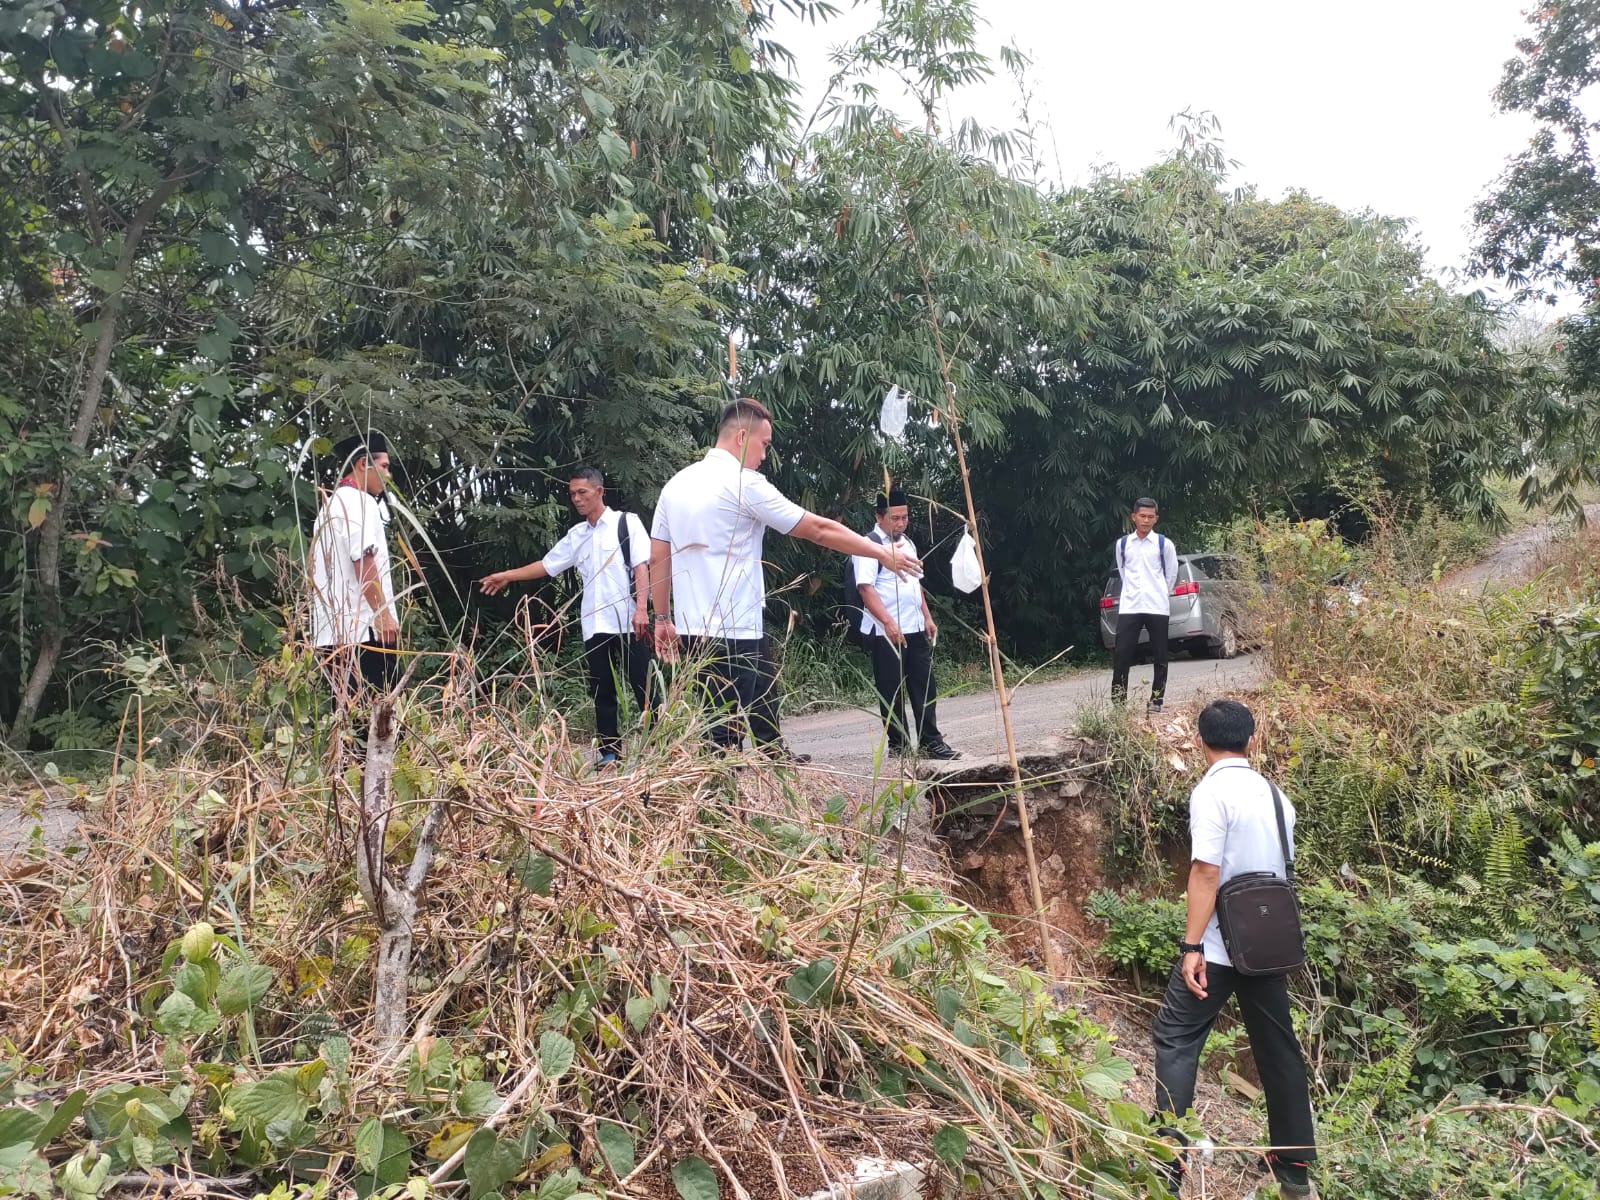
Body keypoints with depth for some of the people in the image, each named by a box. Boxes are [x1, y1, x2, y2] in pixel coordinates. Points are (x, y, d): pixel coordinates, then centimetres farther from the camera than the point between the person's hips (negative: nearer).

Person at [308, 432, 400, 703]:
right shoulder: (360, 502, -6)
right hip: (362, 628, -9)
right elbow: (363, 560, -17)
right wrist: (383, 614, -19)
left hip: (331, 630, 9)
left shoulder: (331, 504, 23)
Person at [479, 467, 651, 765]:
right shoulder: (576, 535, 15)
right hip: (595, 626, 6)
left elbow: (642, 566, -9)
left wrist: (641, 608, -19)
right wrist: (507, 576, 19)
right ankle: (609, 752, 14)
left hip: (628, 622, -6)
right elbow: (546, 565, 23)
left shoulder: (626, 522, -1)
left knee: (642, 686, -3)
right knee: (602, 692, 8)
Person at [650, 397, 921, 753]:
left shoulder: (676, 484, 11)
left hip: (692, 629, 8)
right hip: (732, 632, -8)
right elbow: (819, 530, -7)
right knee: (725, 735, -5)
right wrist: (883, 553, 2)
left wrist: (663, 619, 21)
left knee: (711, 729, 14)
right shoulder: (744, 483, -11)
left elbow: (658, 558, 13)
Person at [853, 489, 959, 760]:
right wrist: (888, 622, -27)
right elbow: (865, 587, -19)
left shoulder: (908, 543, 16)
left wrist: (927, 617, 17)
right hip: (886, 632, -8)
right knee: (892, 691, 0)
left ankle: (930, 740, 14)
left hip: (915, 629, 8)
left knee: (924, 686, 7)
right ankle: (898, 744, 8)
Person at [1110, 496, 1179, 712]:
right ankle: (1118, 700, -1)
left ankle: (1157, 699, 12)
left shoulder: (1164, 544, 1)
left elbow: (1172, 574, 11)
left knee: (1160, 656, 4)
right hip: (1129, 607, 1)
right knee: (1121, 654, -5)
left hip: (1158, 608, -1)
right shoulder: (1122, 543, 6)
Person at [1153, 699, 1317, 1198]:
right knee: (1277, 1044, 14)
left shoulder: (1211, 792, -15)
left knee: (1176, 1039, 0)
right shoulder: (1273, 793, 8)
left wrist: (1192, 946, -19)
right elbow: (1281, 867, 14)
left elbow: (1206, 873, -20)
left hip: (1221, 944, -7)